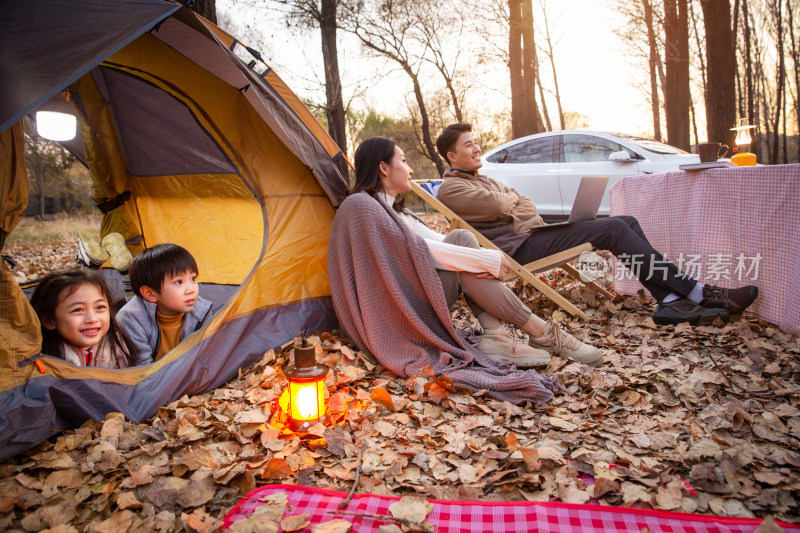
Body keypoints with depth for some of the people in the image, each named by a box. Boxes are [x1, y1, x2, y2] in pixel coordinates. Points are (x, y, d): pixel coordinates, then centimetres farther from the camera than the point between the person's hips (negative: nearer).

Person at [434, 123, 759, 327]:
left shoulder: (481, 179, 27)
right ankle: (699, 293, -16)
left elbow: (523, 203, 23)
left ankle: (669, 300, -13)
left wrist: (534, 224, 0)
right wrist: (511, 197, 6)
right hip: (519, 249, -10)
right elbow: (498, 205, -19)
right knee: (613, 230, -20)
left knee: (628, 223, -3)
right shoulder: (451, 188, -4)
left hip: (531, 235, 10)